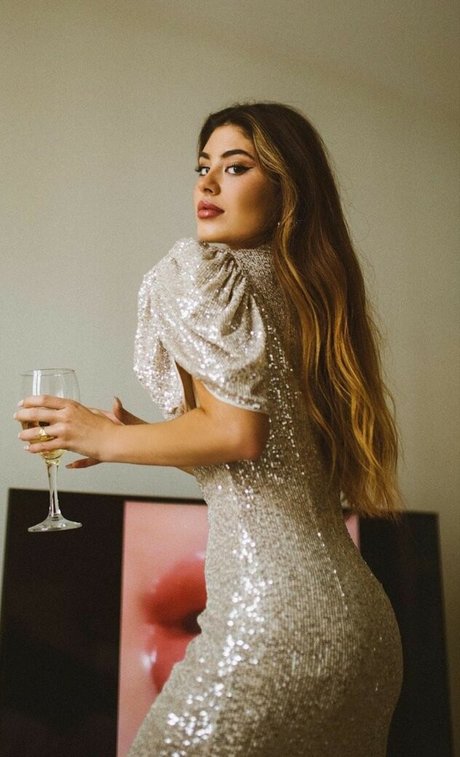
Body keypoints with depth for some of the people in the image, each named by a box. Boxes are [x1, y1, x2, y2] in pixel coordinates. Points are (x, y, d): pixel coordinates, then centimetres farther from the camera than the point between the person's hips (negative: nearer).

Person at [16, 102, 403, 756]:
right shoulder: (311, 290, 16)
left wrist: (108, 438, -2)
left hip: (273, 615, -9)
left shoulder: (197, 270, -6)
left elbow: (238, 431, -17)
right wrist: (148, 435, 22)